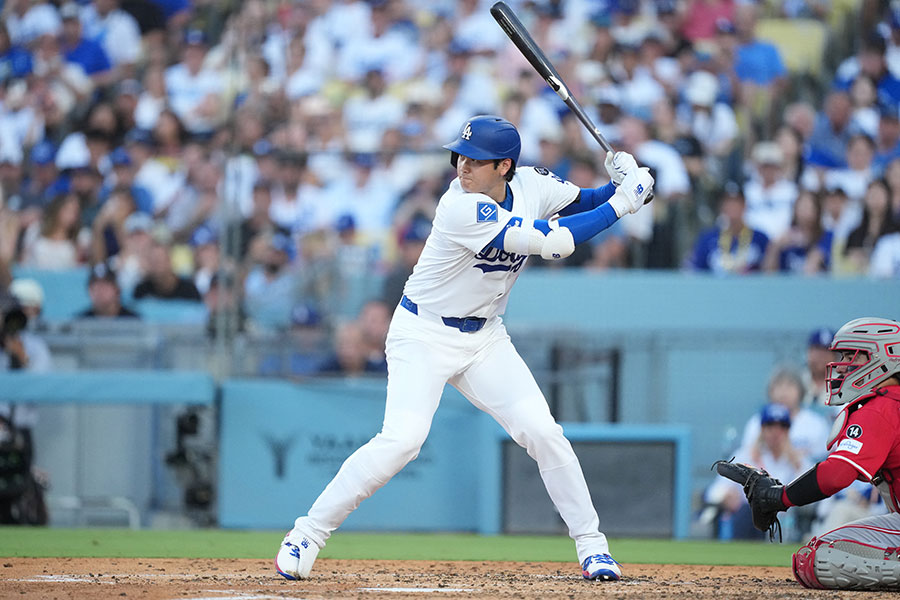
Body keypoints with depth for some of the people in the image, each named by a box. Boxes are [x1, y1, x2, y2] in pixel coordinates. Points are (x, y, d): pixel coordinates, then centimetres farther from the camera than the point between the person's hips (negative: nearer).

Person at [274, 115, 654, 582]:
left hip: (484, 338, 6)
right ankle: (308, 534, -9)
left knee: (542, 431, -5)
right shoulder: (462, 210, -28)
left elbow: (585, 203, 8)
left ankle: (591, 544, 8)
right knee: (401, 439, -21)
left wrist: (620, 185, -14)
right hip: (423, 334, -6)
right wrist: (620, 204, -26)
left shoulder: (530, 185, -6)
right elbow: (554, 241, -31)